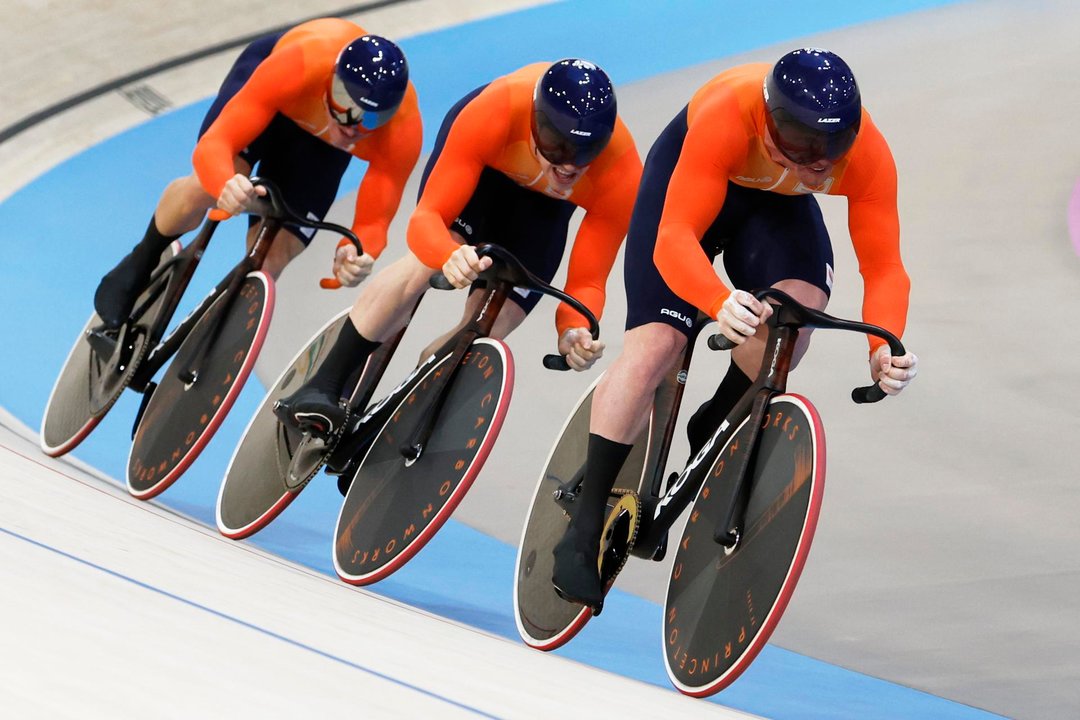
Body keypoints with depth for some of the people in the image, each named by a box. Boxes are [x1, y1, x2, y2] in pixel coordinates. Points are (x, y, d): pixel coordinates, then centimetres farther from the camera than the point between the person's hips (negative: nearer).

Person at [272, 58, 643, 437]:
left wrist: (575, 330, -51)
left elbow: (588, 280, -29)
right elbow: (427, 217, -40)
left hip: (543, 204, 2)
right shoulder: (492, 113, -43)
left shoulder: (622, 176, -38)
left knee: (486, 332, -11)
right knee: (425, 264, -28)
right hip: (483, 163, -2)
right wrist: (451, 256, -62)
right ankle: (321, 391, -19)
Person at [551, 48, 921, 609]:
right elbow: (675, 239, -45)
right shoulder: (727, 115, -42)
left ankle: (712, 431, 2)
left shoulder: (867, 154, -32)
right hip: (686, 177, -3)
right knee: (654, 344, -17)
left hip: (777, 203, 3)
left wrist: (884, 349, -45)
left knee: (800, 305, -27)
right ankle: (583, 531, -9)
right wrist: (720, 304, -64)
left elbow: (884, 267, -27)